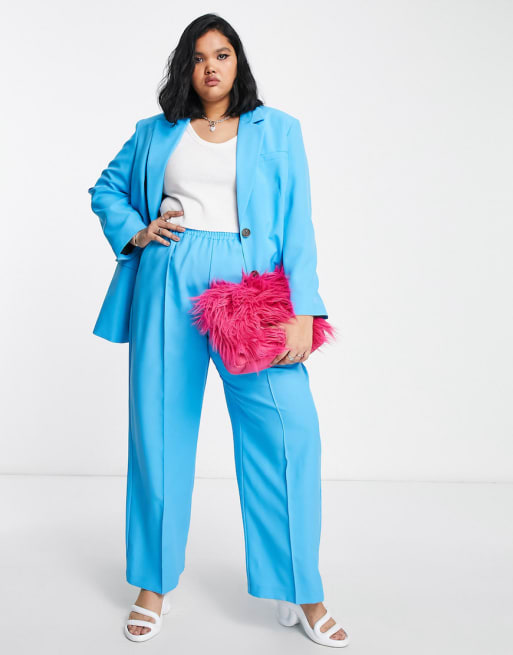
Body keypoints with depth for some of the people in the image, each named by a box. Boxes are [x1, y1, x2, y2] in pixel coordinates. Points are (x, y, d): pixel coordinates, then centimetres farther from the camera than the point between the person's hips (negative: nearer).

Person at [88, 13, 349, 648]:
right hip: (169, 284, 2)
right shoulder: (156, 133, 16)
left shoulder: (277, 130, 12)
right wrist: (136, 231, 4)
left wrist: (301, 311, -7)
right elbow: (106, 188, 26)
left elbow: (296, 222, 4)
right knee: (161, 427, 3)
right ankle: (154, 585, 20)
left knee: (287, 426, -11)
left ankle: (300, 593, 6)